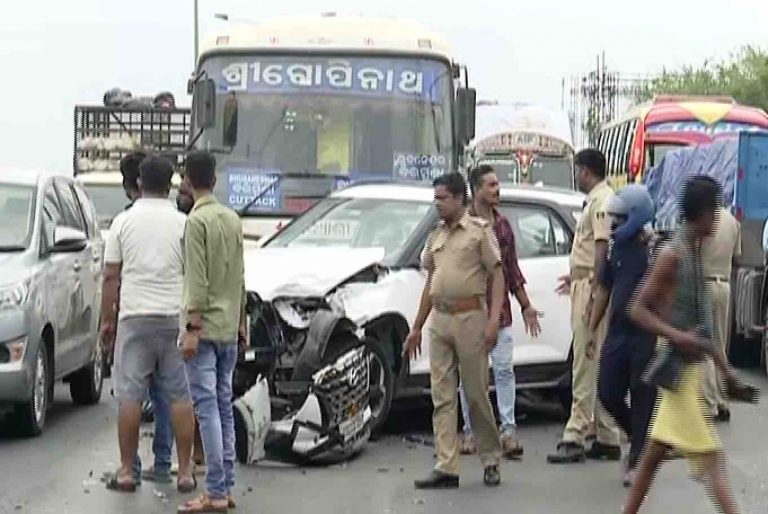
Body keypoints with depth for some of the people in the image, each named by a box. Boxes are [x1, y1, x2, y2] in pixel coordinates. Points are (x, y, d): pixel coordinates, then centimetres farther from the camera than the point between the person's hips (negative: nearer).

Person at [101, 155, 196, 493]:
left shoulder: (124, 222, 1)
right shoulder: (183, 224, 1)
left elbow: (111, 276, 2)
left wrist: (107, 319, 9)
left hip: (134, 316, 0)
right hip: (175, 317, 0)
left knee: (130, 395, 3)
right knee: (180, 396, 5)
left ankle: (126, 471, 6)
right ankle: (184, 471, 6)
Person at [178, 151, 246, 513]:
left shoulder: (197, 220, -12)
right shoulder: (232, 218, 11)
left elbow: (197, 281, -17)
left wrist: (192, 329, -16)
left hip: (205, 327, -8)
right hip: (228, 328, 8)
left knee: (208, 408, -8)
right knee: (224, 407, 11)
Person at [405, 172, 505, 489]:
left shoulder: (480, 231, -1)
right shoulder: (435, 237, 17)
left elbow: (498, 276, -5)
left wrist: (493, 319, -16)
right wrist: (416, 327, 19)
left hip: (469, 317, -6)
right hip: (439, 320, 6)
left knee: (476, 394, 0)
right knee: (442, 397, 1)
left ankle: (491, 460, 16)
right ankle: (446, 469, 1)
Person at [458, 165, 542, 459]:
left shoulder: (502, 224, 12)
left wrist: (525, 305, 16)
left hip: (500, 310, 4)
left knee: (504, 369, -1)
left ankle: (509, 430, -1)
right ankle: (471, 432, 13)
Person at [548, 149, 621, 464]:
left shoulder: (602, 201, -14)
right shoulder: (596, 200, 18)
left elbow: (603, 249, -20)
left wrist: (594, 292, -23)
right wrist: (577, 278, 32)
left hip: (592, 289, -11)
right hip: (586, 286, 11)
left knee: (587, 367, -9)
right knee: (598, 367, 11)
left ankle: (575, 438, -9)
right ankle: (607, 439, 15)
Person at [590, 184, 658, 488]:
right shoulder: (616, 244, 9)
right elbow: (604, 288, 16)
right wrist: (592, 329, 14)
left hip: (647, 335, -6)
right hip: (617, 332, 6)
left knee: (642, 399, 2)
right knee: (608, 394, 6)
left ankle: (637, 460, 12)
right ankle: (639, 440, 30)